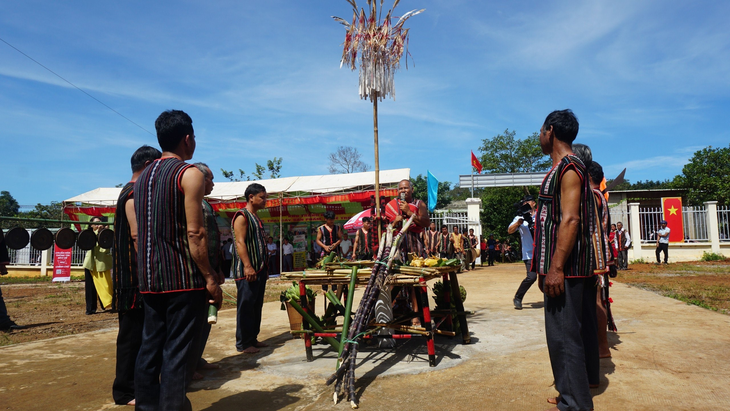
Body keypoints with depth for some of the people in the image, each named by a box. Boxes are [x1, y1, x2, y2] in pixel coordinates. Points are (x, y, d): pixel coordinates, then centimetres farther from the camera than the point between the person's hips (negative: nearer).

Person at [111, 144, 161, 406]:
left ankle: (133, 383, 26)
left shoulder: (134, 192, 18)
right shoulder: (135, 194, -14)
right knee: (132, 333, -2)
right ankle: (125, 392, 8)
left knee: (137, 332, 16)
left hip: (136, 276, 10)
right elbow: (137, 236, -21)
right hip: (136, 277, -10)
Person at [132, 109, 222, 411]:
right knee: (178, 352, -3)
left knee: (150, 348, 13)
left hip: (150, 280, 7)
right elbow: (194, 233, -16)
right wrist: (210, 279, -12)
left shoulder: (143, 177, 15)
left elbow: (139, 234, 16)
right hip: (183, 279, -7)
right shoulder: (190, 174, -9)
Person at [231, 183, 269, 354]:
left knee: (256, 306, 13)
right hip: (247, 271, -9)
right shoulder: (242, 216, -9)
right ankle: (243, 343, 3)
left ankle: (253, 338, 21)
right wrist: (248, 267, -27)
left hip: (259, 269, 10)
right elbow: (240, 242, -19)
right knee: (246, 305, -4)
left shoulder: (256, 218, 19)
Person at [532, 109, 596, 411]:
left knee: (564, 335, -5)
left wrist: (556, 267, -25)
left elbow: (570, 219, -21)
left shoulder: (569, 167, -12)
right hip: (558, 265, 10)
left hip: (565, 267, -10)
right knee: (563, 332, 16)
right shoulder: (560, 169, 19)